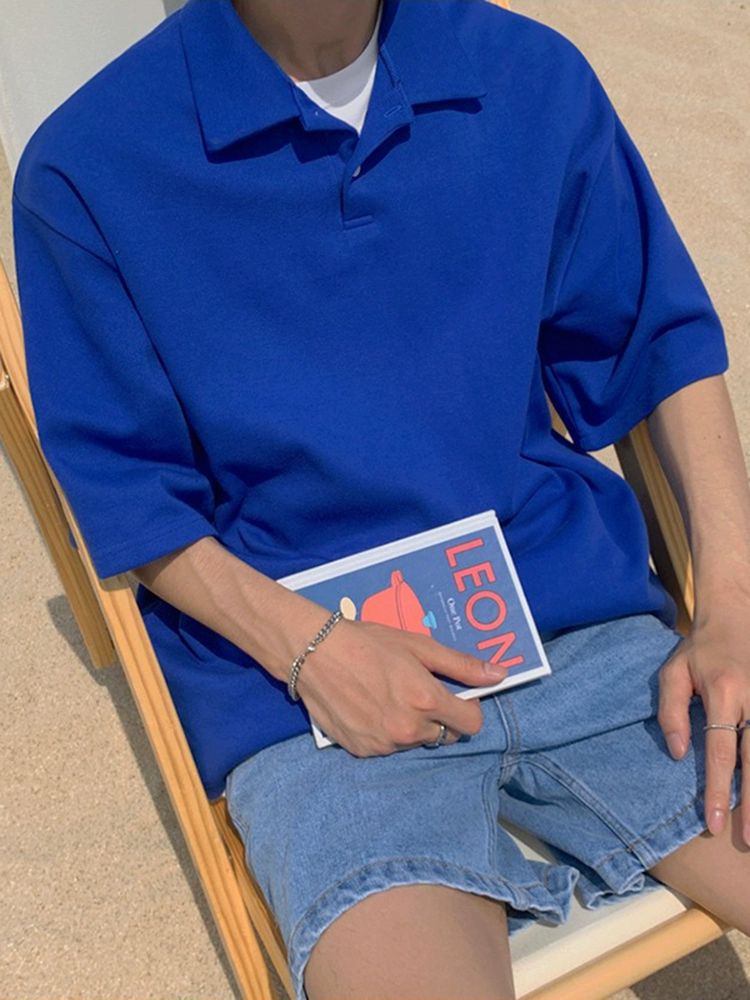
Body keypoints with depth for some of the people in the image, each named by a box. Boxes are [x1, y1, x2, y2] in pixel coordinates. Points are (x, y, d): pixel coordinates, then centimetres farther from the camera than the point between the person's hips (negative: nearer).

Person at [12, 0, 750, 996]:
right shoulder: (85, 168, -5)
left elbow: (664, 339, 11)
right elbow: (127, 493, 1)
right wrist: (308, 647, -15)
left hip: (586, 628, 4)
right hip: (295, 687, -3)